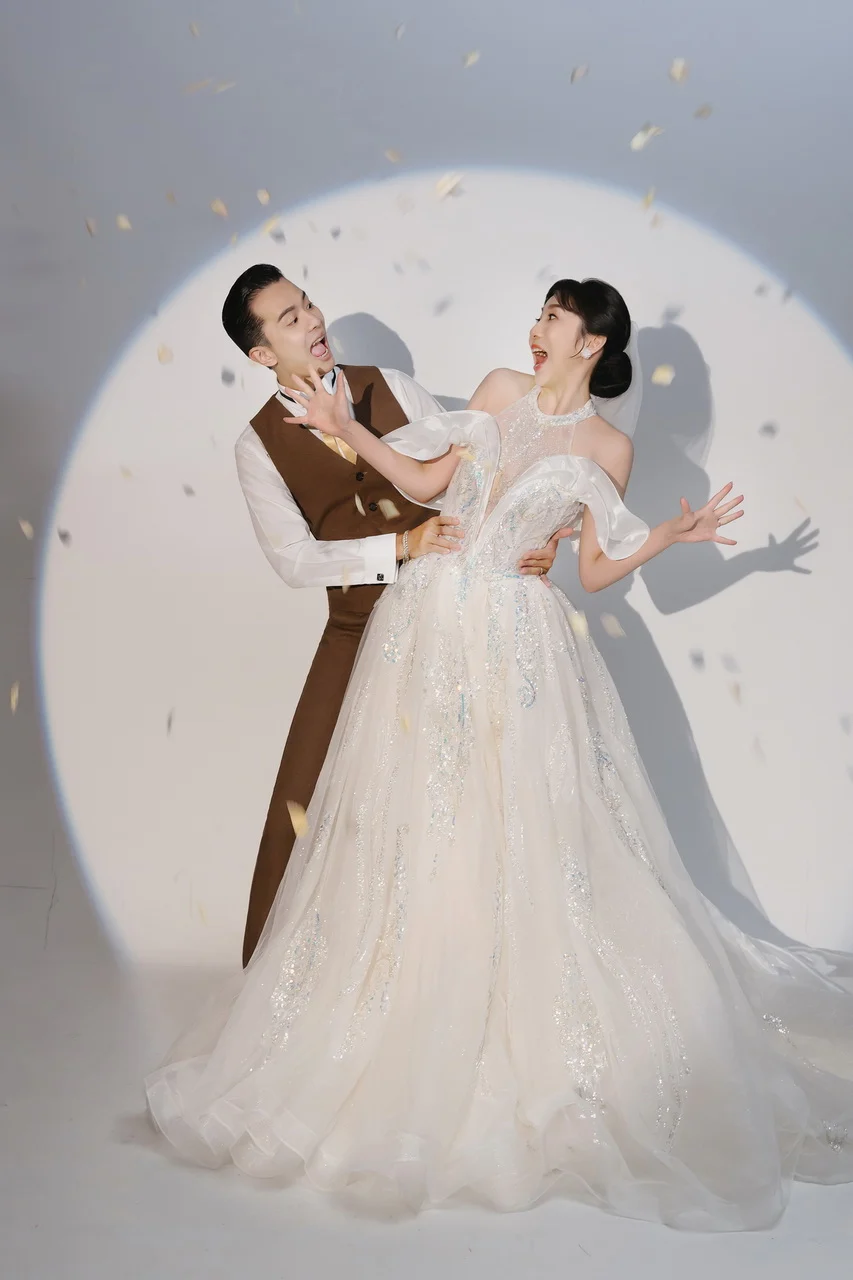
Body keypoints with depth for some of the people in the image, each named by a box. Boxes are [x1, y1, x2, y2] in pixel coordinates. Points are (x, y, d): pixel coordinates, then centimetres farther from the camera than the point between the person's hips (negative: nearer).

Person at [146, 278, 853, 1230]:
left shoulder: (606, 448, 3)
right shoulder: (501, 392, 12)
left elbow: (595, 571, 5)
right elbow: (426, 483, 9)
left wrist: (672, 535, -8)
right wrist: (345, 430, 0)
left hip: (516, 642, -3)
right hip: (429, 624, 3)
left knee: (522, 832, -2)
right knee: (409, 825, 6)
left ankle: (539, 1033, 16)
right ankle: (413, 1015, 23)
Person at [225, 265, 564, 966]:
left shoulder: (393, 387, 1)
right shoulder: (259, 445, -4)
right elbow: (294, 558, -12)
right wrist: (401, 546, -22)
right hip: (362, 630, -1)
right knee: (311, 799, 0)